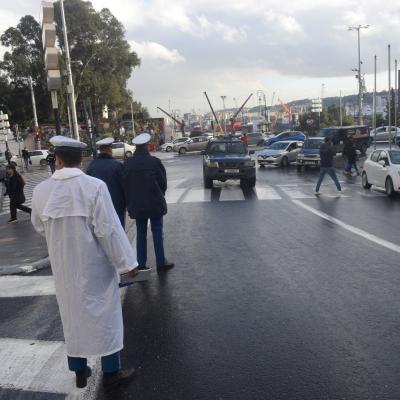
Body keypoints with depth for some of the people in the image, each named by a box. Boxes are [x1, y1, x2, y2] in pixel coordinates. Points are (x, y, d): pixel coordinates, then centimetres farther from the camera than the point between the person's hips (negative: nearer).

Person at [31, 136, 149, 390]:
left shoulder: (41, 190, -7)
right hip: (94, 265, -4)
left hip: (63, 266, 4)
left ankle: (79, 371, 33)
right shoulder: (94, 186, -20)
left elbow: (39, 226, 7)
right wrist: (127, 262, -11)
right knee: (103, 314, 11)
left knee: (72, 314, 19)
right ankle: (111, 372, 24)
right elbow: (109, 229, -20)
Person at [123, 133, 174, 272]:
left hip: (136, 205, 3)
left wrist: (130, 202, 13)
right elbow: (163, 182, -4)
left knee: (140, 233, 12)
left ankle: (141, 264, 16)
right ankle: (161, 263, 12)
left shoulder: (127, 164, -4)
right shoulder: (154, 162, -12)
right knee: (157, 232, 7)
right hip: (155, 203, -3)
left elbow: (125, 184, 3)